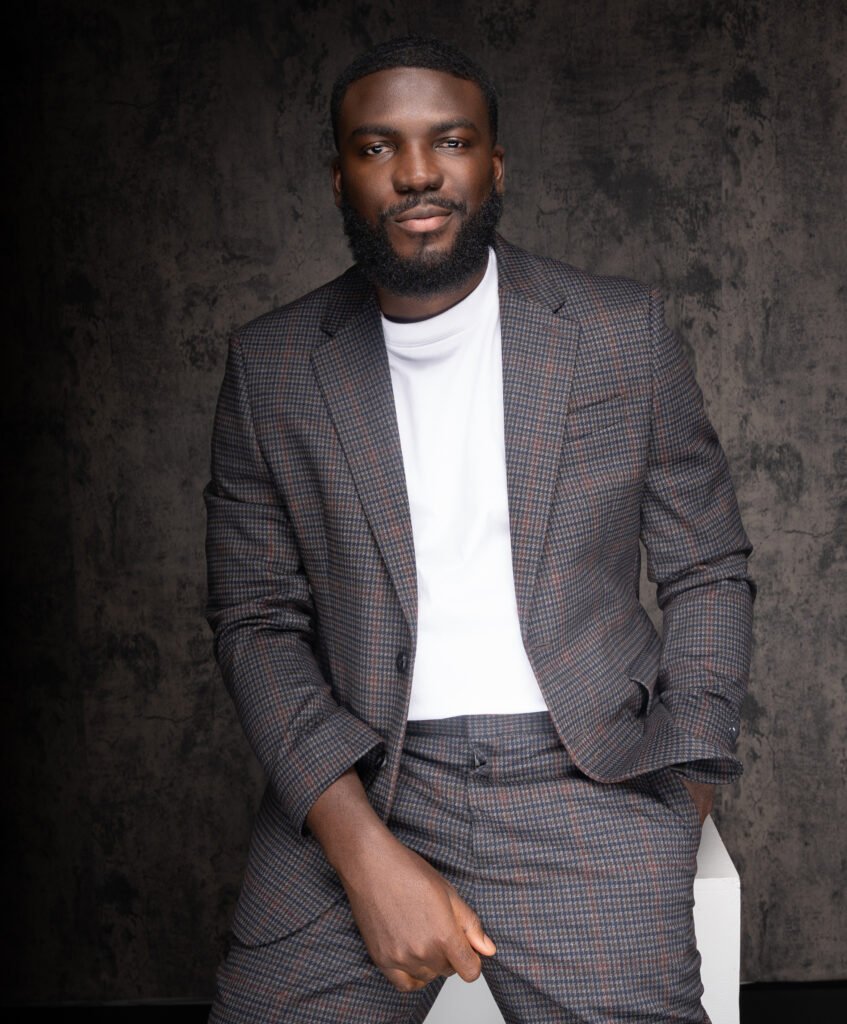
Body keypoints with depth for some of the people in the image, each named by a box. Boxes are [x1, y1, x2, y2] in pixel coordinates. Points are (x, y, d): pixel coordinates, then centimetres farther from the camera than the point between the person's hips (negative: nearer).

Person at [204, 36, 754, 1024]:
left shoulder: (624, 333, 1)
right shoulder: (269, 365, 2)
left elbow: (707, 576, 6)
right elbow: (258, 621, 1)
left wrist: (677, 821, -3)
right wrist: (365, 850, -12)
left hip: (585, 775, 0)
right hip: (352, 787, 1)